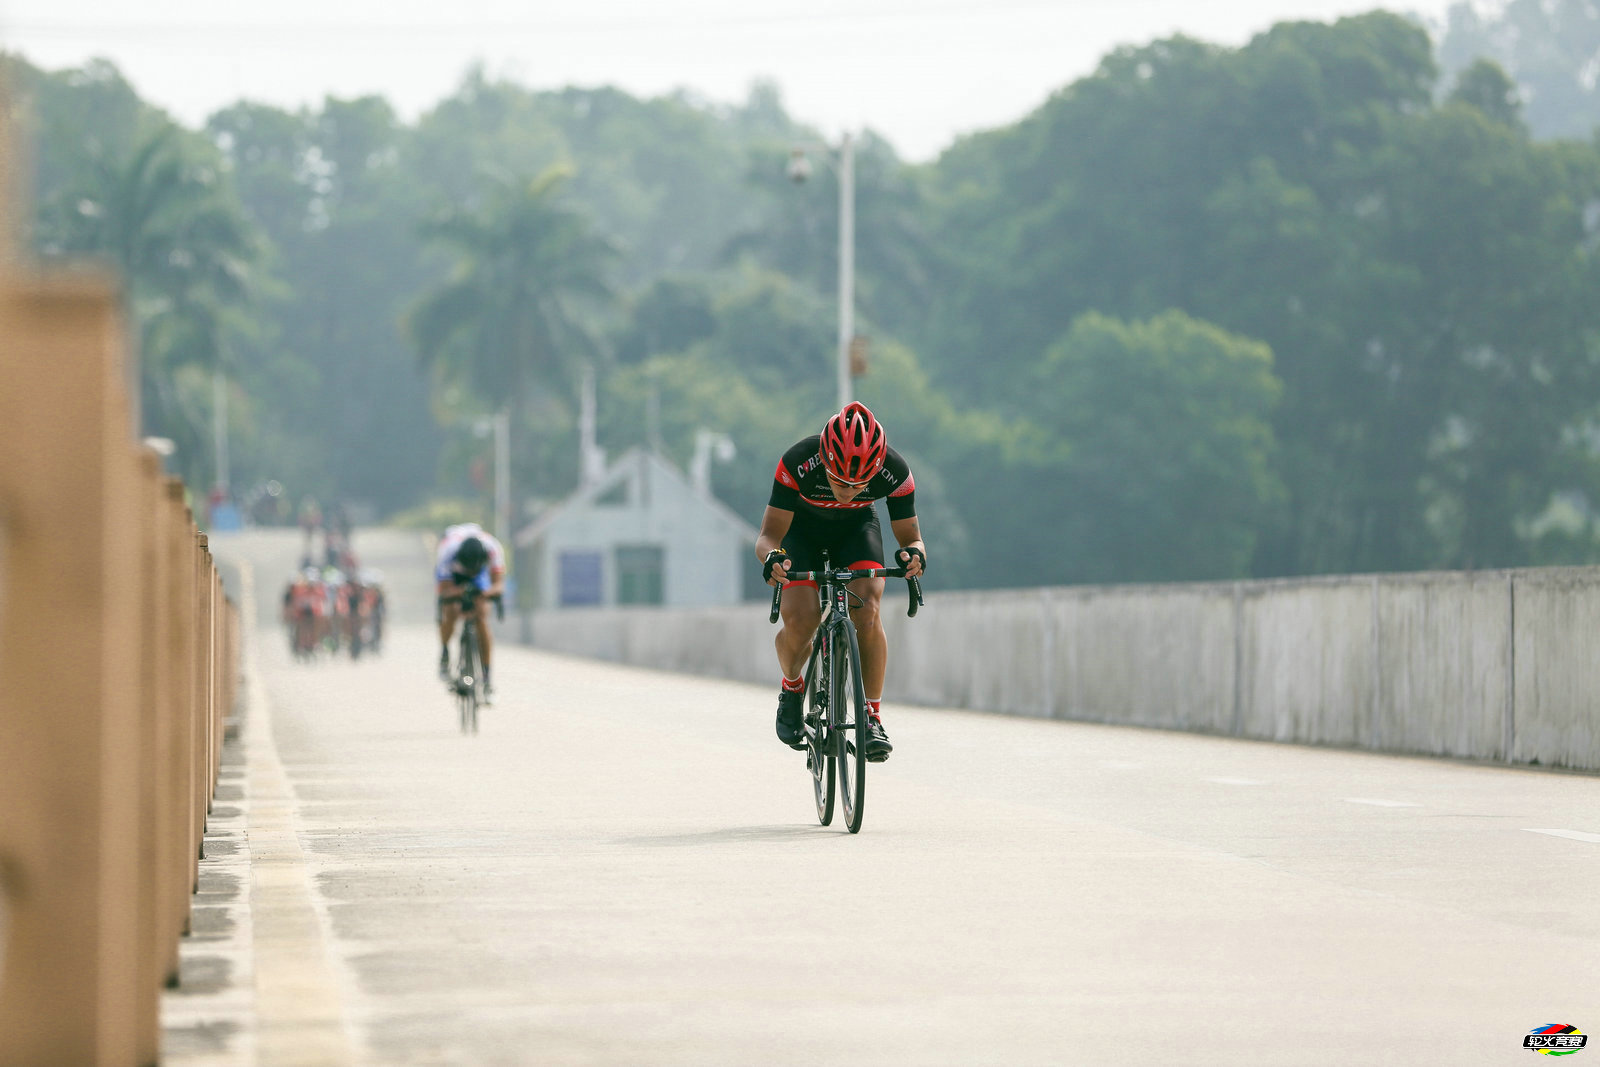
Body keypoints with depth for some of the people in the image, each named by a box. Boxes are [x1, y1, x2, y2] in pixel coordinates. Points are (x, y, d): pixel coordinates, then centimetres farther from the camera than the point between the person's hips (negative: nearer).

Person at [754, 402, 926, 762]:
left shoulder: (895, 472, -32)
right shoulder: (797, 463, -37)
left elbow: (910, 537, -21)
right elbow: (769, 535, -30)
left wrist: (914, 554, -46)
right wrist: (772, 557, -54)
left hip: (856, 528, 1)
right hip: (802, 527, -1)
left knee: (867, 611, -25)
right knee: (800, 621, -21)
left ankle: (872, 717, -15)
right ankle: (792, 688, 10)